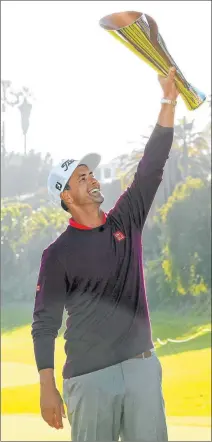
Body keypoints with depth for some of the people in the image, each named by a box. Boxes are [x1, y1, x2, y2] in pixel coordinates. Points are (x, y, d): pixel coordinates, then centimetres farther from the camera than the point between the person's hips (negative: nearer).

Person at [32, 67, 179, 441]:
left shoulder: (125, 224, 11)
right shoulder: (58, 254, -1)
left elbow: (151, 167, 7)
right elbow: (45, 324, -1)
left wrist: (169, 102, 1)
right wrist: (47, 388, -9)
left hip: (141, 367, 4)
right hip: (89, 378, -4)